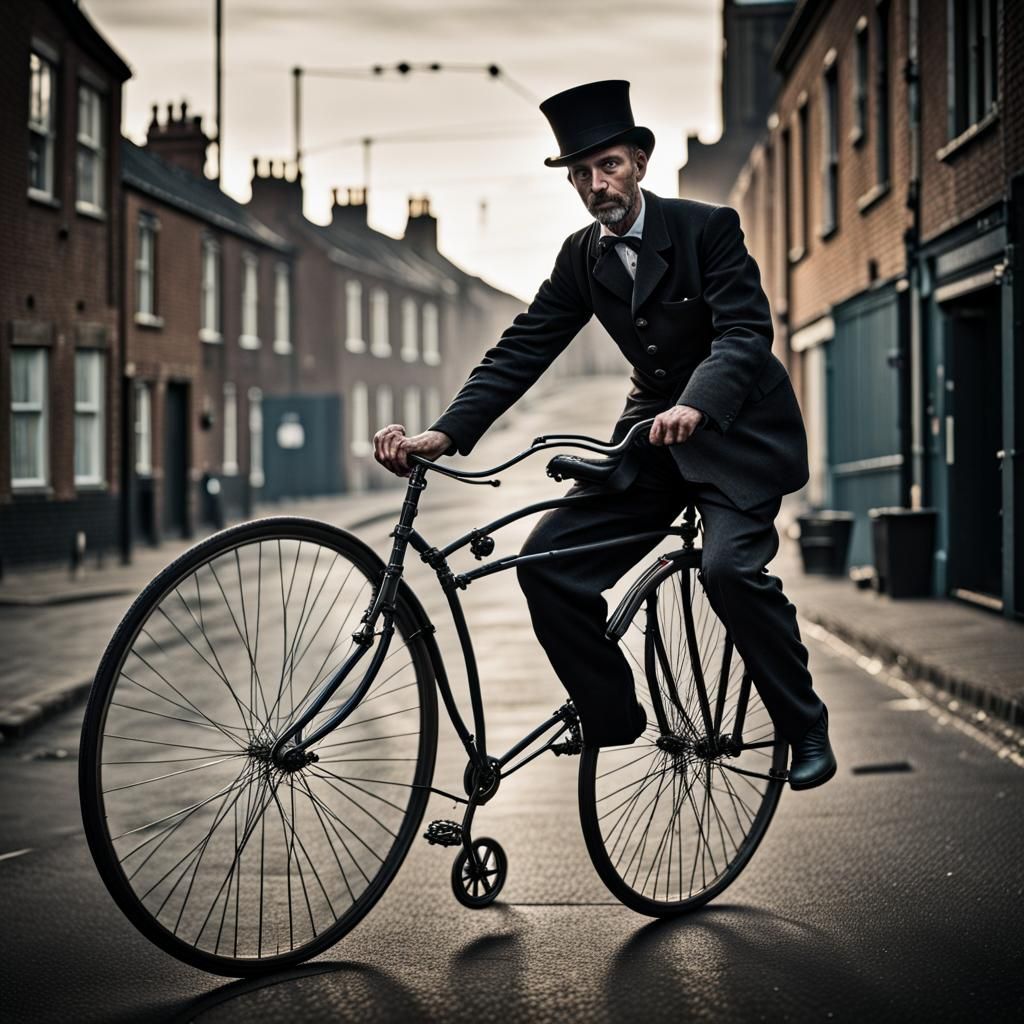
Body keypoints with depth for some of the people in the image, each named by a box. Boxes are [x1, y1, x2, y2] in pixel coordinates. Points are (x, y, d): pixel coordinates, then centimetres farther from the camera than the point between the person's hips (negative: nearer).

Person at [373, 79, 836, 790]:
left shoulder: (707, 227, -12)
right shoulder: (582, 258, 3)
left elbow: (747, 330, -24)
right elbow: (520, 352, -2)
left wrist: (693, 406, -43)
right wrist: (443, 433, -16)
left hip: (736, 429, -5)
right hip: (653, 429, 6)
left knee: (731, 566, -29)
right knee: (548, 560, -10)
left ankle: (806, 729, -9)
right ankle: (613, 721, 4)